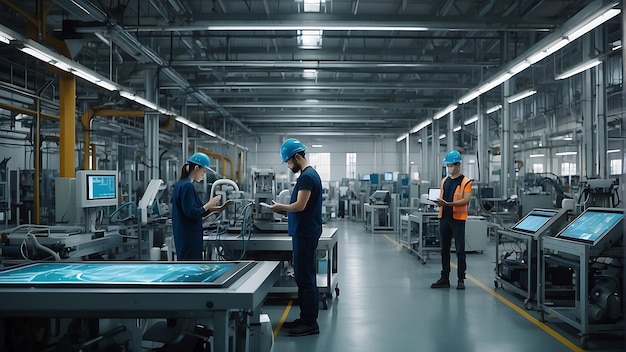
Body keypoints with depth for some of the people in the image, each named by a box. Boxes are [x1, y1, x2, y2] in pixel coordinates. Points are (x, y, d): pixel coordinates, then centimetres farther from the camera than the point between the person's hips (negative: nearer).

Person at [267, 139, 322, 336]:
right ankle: (305, 318, 21)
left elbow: (300, 205, -21)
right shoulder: (309, 174, 16)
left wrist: (280, 207, -7)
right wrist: (284, 209, 10)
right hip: (304, 232, 10)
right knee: (303, 276, 14)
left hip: (305, 234, -10)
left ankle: (310, 323, 0)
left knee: (305, 278, -6)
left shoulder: (307, 176, -16)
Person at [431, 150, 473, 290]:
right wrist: (438, 202, -9)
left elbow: (466, 200, -15)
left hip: (458, 219, -5)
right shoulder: (444, 181, 13)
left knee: (460, 250, 1)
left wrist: (448, 204, -25)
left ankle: (461, 279, 10)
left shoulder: (465, 181, -5)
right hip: (444, 218, 6)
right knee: (444, 250, 10)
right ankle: (444, 278, 18)